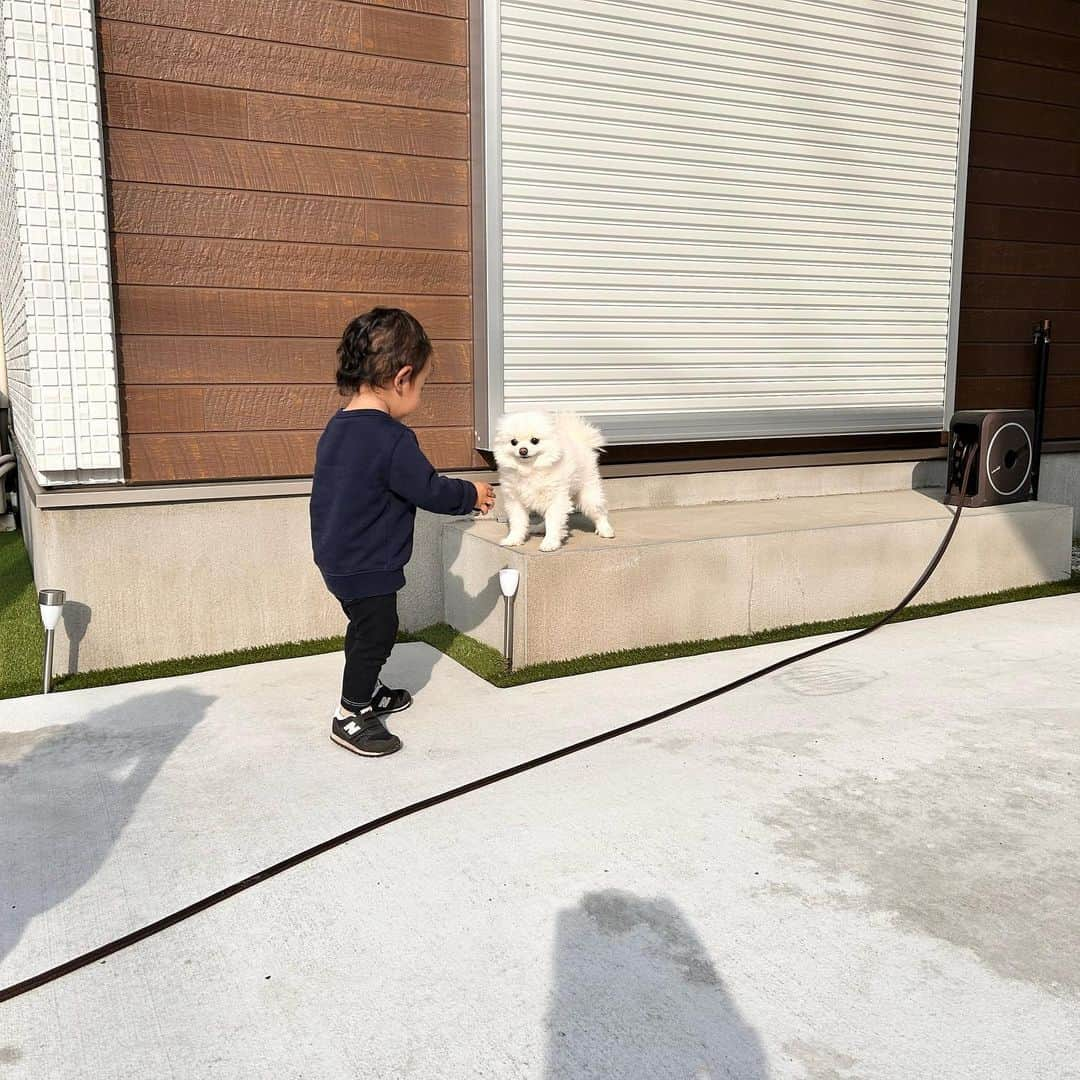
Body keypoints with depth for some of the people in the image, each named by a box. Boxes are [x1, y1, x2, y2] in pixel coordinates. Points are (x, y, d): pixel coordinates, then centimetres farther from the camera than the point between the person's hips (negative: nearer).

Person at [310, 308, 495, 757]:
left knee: (365, 628, 24)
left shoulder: (337, 427, 4)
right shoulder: (392, 439, -25)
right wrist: (471, 495, 1)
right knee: (376, 633, 6)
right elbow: (430, 490, -17)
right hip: (367, 567, -9)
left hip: (336, 558, 10)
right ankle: (350, 716, 17)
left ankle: (366, 693, 42)